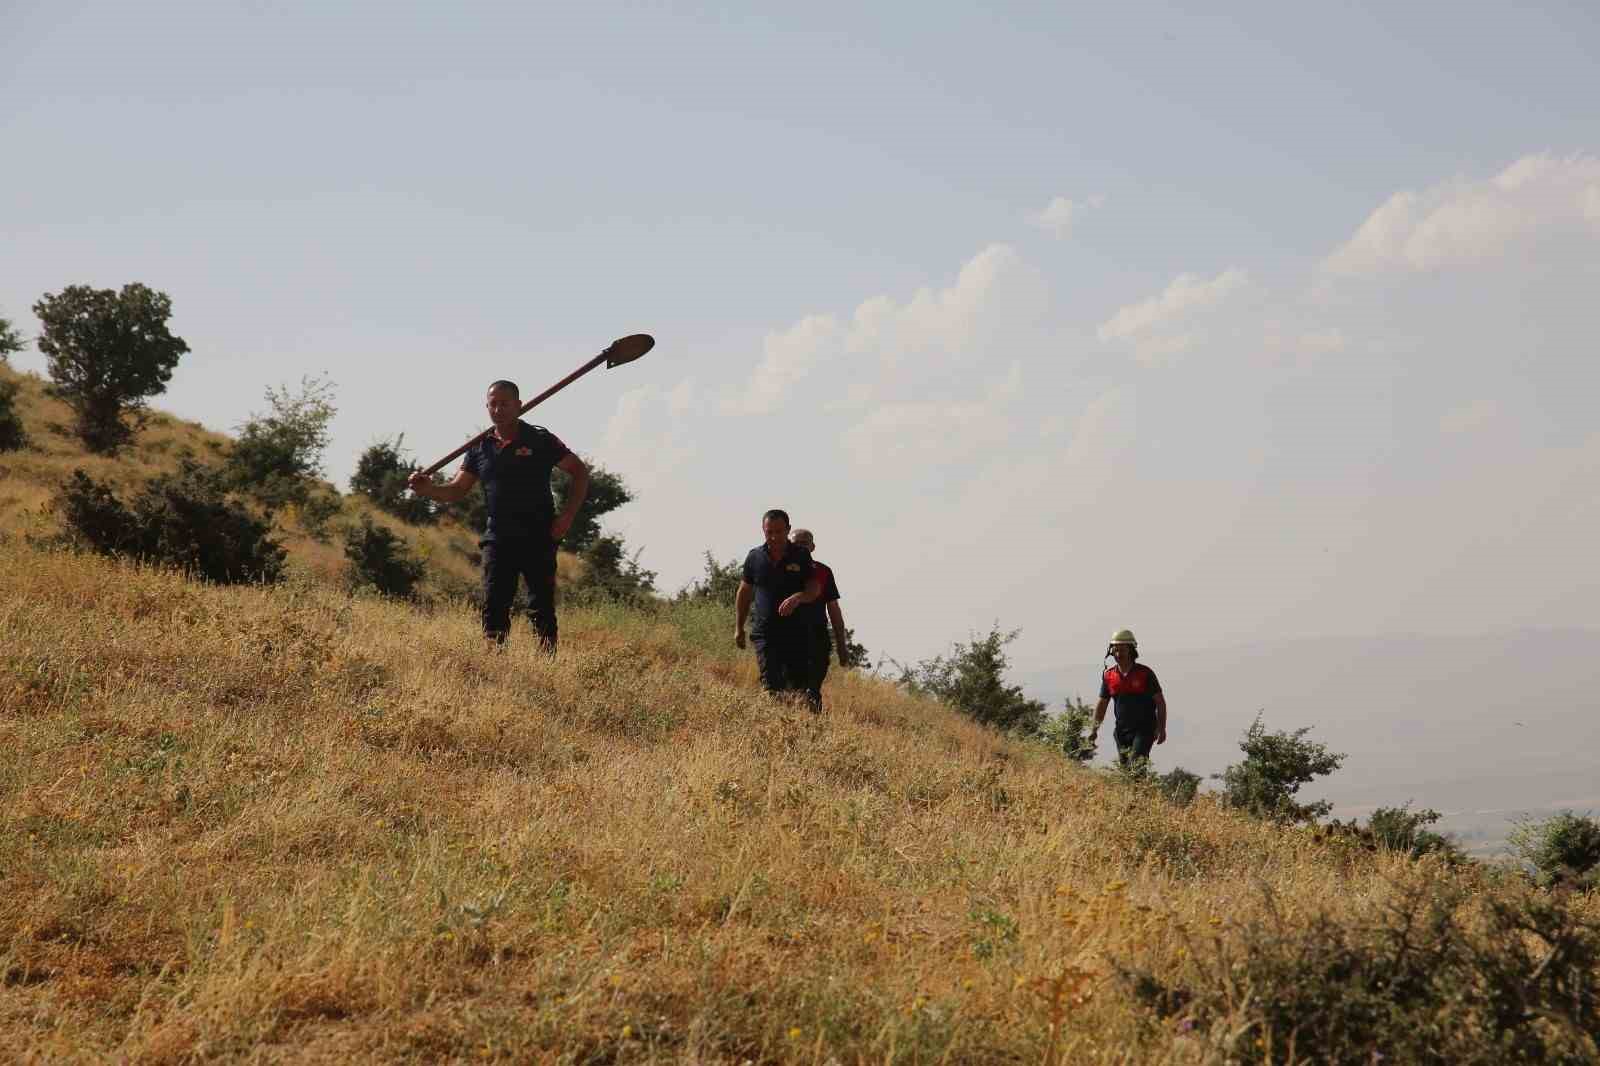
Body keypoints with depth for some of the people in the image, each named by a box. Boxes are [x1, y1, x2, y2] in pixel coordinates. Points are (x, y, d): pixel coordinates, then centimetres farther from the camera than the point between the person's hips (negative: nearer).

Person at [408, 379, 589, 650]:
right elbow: (457, 491, 11)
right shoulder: (480, 448, 10)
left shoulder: (540, 440, 0)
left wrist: (568, 515, -5)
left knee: (541, 606, -3)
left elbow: (580, 472, 4)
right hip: (498, 538, 3)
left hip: (539, 538, -3)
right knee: (494, 607, -1)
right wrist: (429, 489, -9)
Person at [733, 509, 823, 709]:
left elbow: (815, 589, -2)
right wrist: (738, 628, 13)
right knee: (770, 686, -6)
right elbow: (744, 593, 15)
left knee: (800, 685, -2)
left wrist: (798, 598, -25)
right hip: (765, 632, 1)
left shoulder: (801, 556, 1)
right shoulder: (755, 557, 6)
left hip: (797, 632, -1)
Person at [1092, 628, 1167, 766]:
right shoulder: (1108, 675, 3)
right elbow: (1102, 704, 12)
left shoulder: (1145, 673, -8)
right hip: (1122, 731, 5)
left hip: (1144, 729, -5)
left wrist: (1161, 729, -11)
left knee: (1136, 764, -21)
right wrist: (1094, 729, 2)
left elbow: (1160, 702, -4)